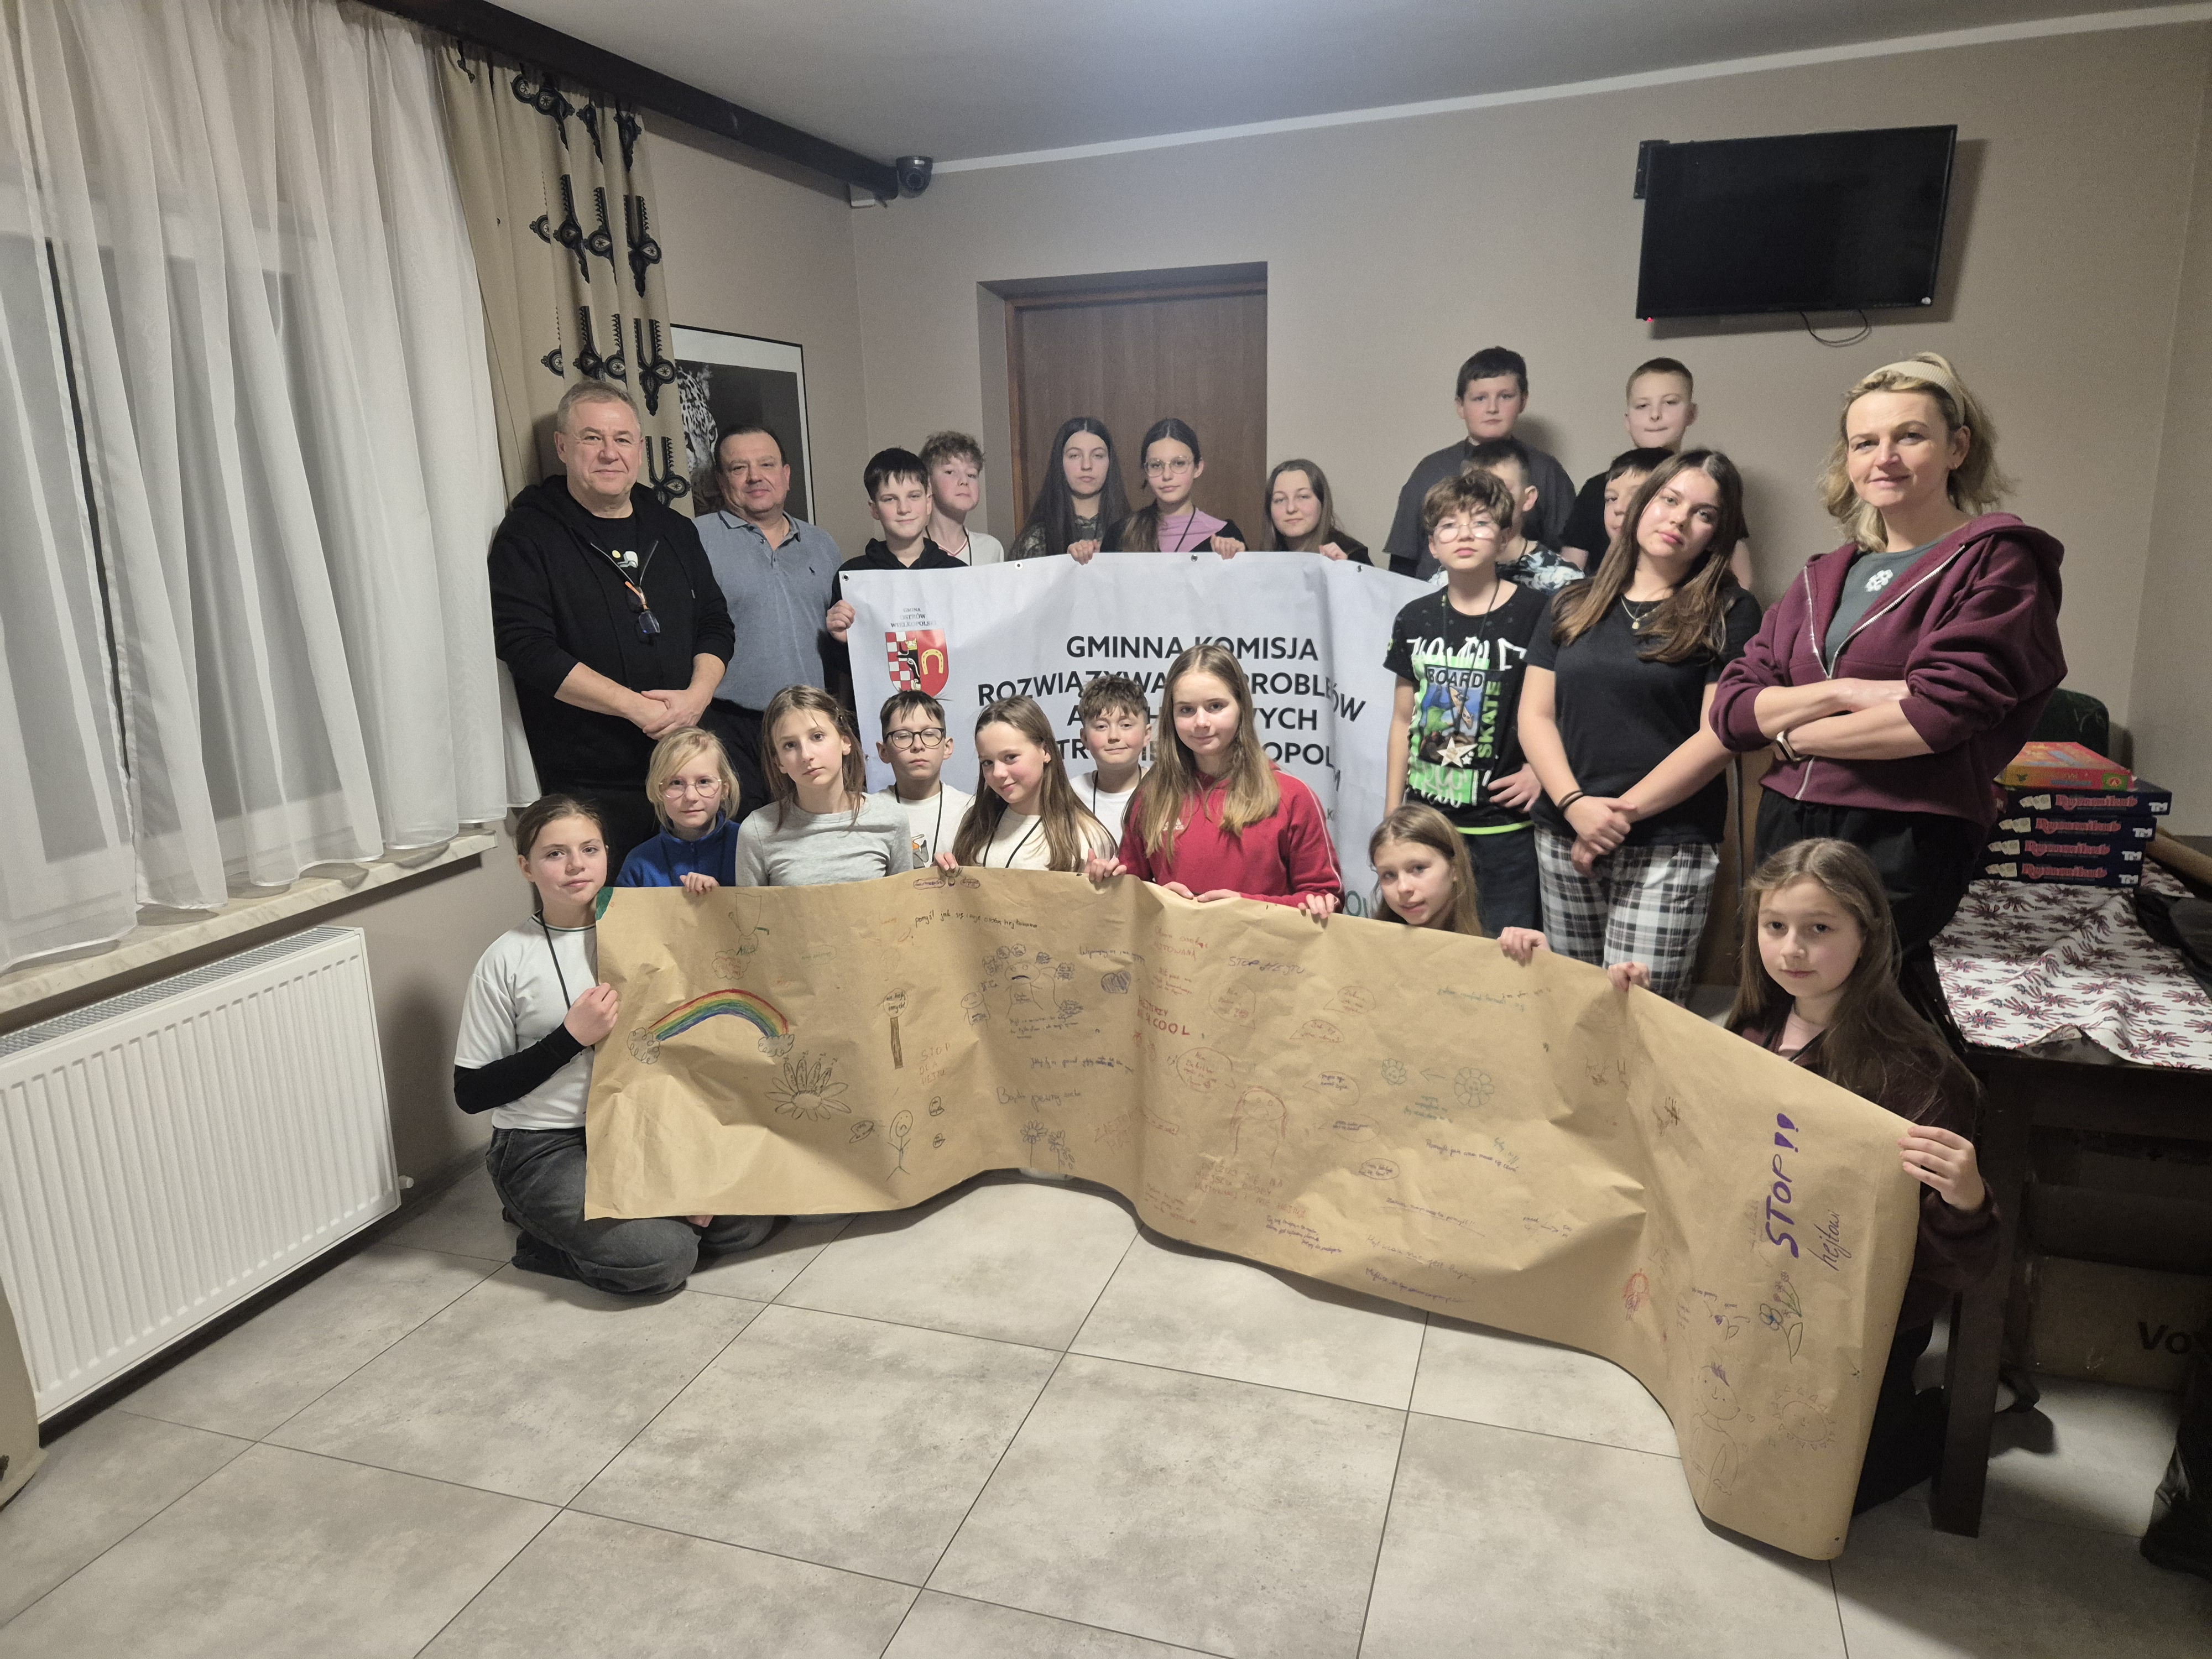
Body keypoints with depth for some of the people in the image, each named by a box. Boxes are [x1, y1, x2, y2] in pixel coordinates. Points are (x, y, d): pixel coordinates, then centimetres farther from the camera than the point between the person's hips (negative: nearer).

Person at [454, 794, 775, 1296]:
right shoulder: (507, 959, -7)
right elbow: (471, 1093, -7)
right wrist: (572, 1037, -15)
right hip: (546, 1148, -5)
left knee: (749, 1223, -10)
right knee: (664, 1256, -25)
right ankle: (545, 1239, 5)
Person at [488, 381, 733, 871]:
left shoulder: (673, 530, 13)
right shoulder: (528, 536, -3)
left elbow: (715, 625, 14)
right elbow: (526, 647, -14)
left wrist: (696, 696, -7)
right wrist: (638, 707, -17)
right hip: (589, 788, -5)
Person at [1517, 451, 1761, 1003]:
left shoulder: (1730, 615, 0)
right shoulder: (1573, 605, 11)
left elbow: (1720, 734, -8)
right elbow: (1535, 716, 6)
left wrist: (1621, 811, -11)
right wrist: (1576, 805, -9)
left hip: (1669, 847, -4)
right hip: (1562, 836, 4)